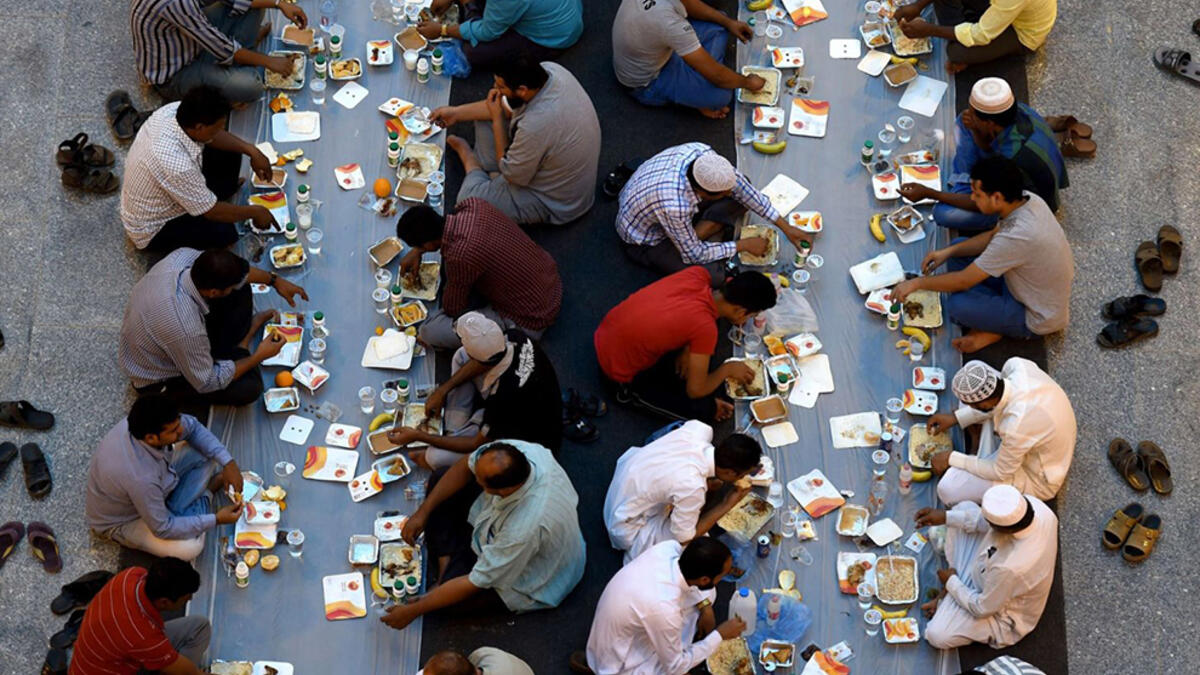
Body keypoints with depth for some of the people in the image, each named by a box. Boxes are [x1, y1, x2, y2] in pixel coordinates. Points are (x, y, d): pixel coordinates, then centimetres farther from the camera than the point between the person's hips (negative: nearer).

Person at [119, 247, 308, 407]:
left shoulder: (184, 257, -25)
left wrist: (274, 280, 4)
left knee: (240, 291, -4)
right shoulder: (186, 329, -43)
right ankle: (239, 350, 13)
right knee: (249, 388, -18)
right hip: (157, 382, -7)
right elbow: (206, 383, -25)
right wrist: (259, 356, -18)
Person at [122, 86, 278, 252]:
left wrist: (252, 151, -5)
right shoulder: (176, 164, -42)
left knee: (228, 154, 2)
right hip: (152, 231, -8)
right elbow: (212, 212, -25)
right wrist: (255, 212, -12)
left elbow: (213, 136, 3)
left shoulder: (173, 110, -20)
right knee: (224, 233, -24)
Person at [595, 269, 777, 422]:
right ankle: (633, 392, 4)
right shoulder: (706, 328, -32)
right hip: (621, 372, -7)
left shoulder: (698, 274, -13)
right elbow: (696, 391, -21)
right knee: (703, 408, -4)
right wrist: (727, 369, -5)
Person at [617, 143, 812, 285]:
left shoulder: (701, 153, -27)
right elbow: (693, 255, -26)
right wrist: (743, 245, -16)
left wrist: (785, 227, -9)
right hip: (645, 240, -6)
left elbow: (741, 186, -11)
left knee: (740, 185, -2)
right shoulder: (674, 207, -44)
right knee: (713, 276, -24)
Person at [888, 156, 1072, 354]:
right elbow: (994, 236, 8)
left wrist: (916, 283, -13)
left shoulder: (1017, 236, -37)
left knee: (957, 304, -24)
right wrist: (948, 252, -4)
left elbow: (963, 281, -26)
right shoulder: (1028, 199, -13)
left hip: (1039, 319, -8)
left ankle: (998, 329, 3)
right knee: (958, 246, 6)